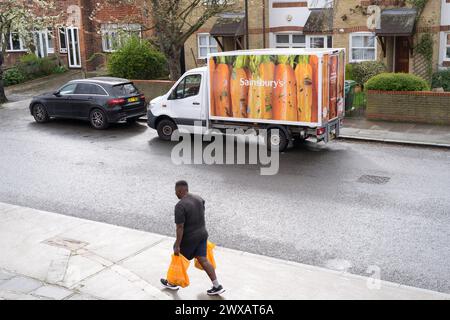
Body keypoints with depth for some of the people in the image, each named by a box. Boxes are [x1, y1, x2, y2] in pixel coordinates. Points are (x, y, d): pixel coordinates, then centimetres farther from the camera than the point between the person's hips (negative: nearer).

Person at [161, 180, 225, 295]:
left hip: (189, 238, -7)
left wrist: (177, 246, -18)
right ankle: (217, 286, 7)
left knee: (177, 257, 16)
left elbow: (180, 227, -22)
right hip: (202, 234, 7)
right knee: (203, 260, 10)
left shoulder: (180, 206, -22)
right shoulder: (199, 198, 3)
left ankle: (172, 283, 32)